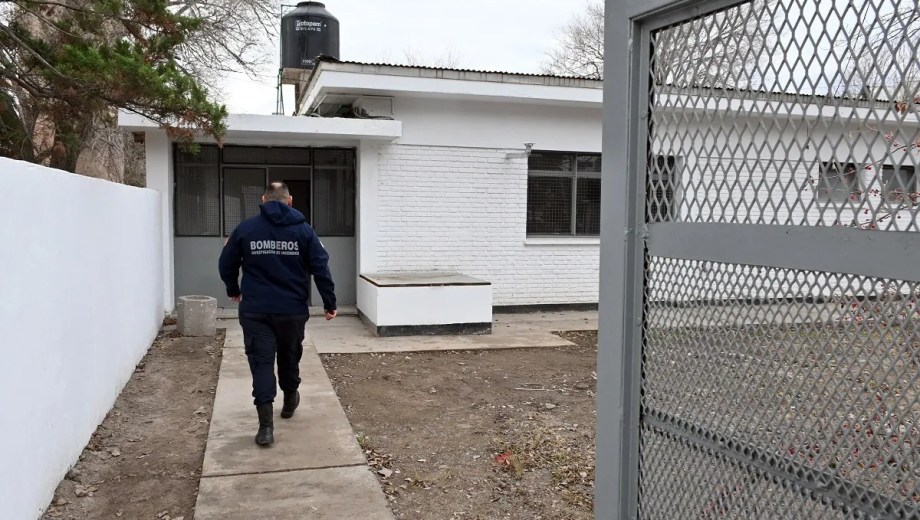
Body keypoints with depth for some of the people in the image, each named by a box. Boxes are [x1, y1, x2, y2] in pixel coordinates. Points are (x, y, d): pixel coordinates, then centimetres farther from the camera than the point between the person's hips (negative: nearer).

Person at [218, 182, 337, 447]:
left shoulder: (245, 228, 1)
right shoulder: (303, 229, 0)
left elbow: (226, 265, 9)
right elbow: (320, 268, -5)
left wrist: (234, 291, 27)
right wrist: (329, 303, 2)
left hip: (255, 310, -1)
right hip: (293, 310, 1)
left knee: (261, 361, 0)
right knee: (289, 356, 21)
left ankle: (266, 425, -7)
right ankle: (290, 401, 42)